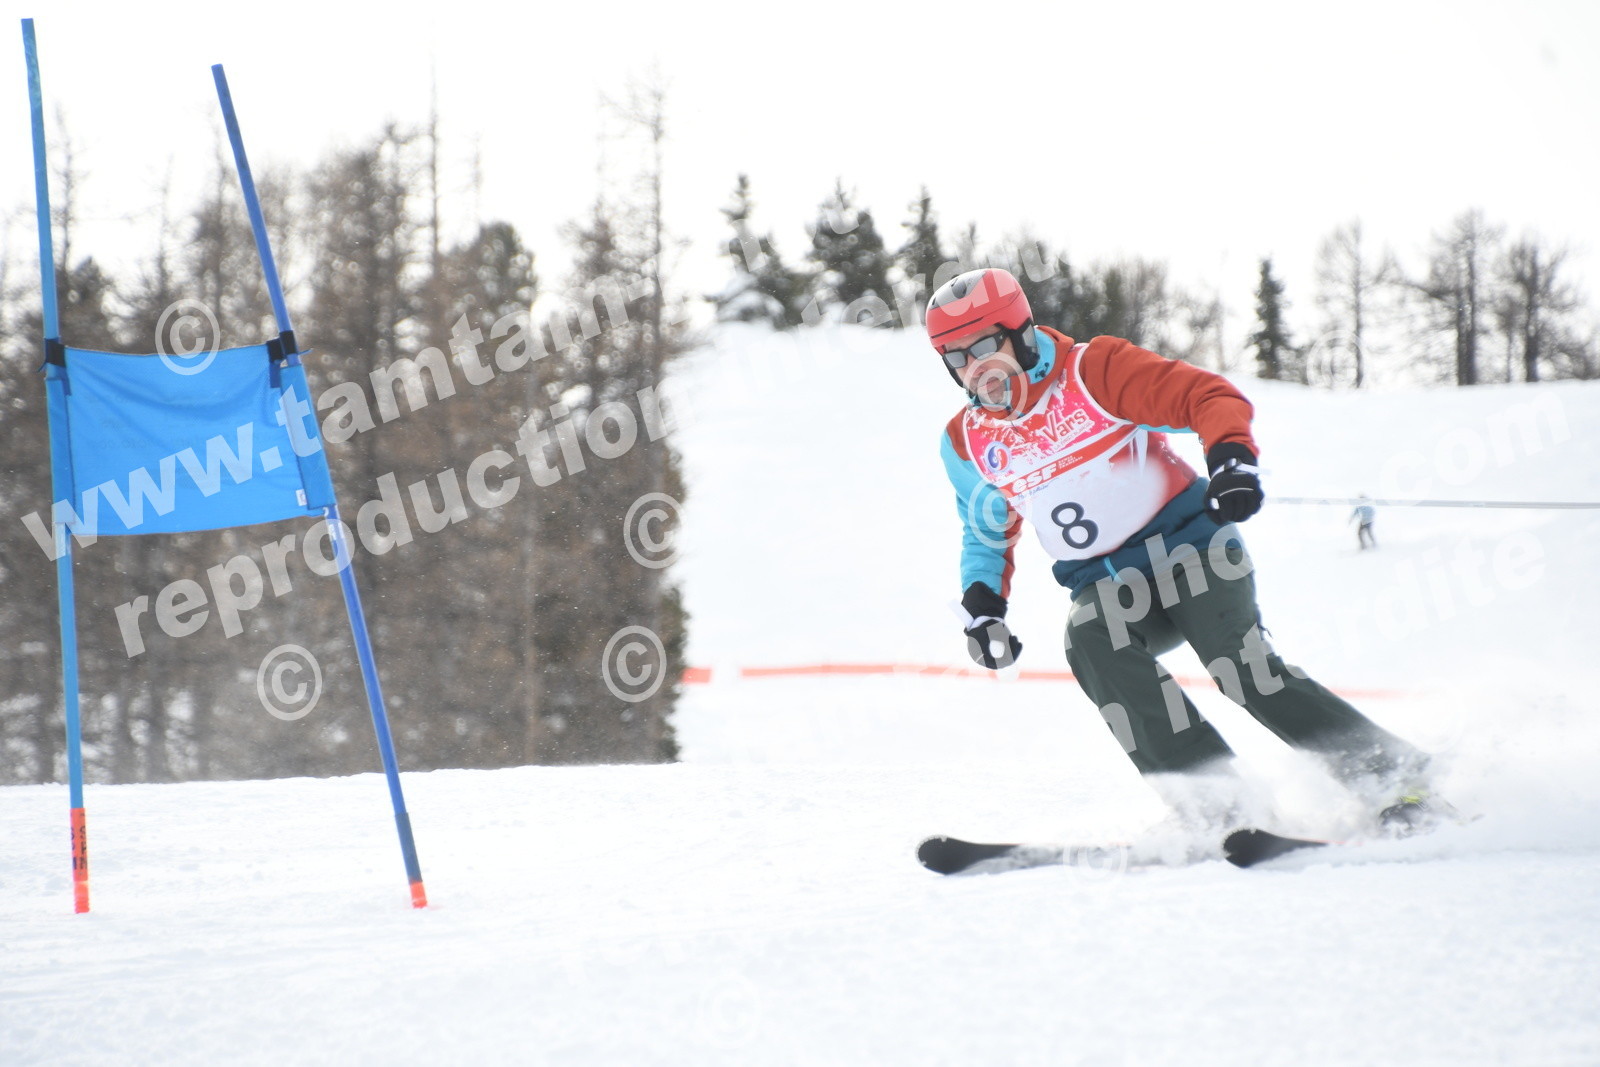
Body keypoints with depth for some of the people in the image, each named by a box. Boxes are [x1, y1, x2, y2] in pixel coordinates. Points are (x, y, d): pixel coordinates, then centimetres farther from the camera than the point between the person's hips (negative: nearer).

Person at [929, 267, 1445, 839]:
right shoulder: (967, 442, 7)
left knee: (1242, 667, -24)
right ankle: (1212, 801, -30)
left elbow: (1210, 396, -13)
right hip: (1107, 589, 4)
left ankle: (1393, 776, -13)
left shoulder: (1093, 370, -9)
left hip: (1190, 550, -4)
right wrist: (982, 605, 2)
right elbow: (987, 533, 21)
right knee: (1089, 642, -29)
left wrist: (1232, 455, -33)